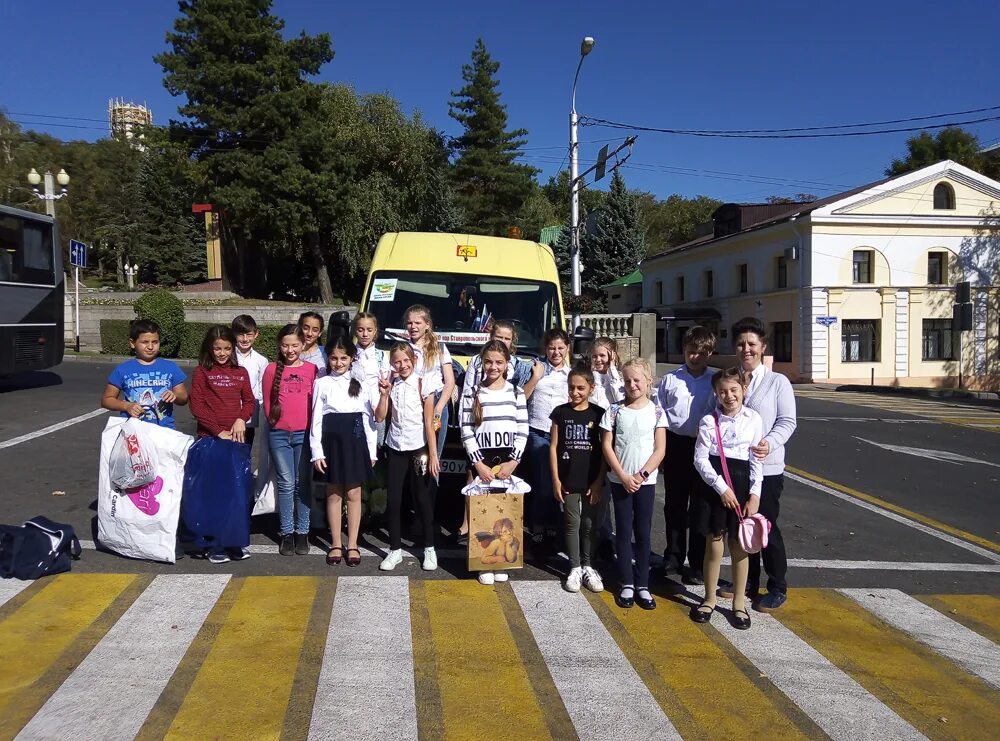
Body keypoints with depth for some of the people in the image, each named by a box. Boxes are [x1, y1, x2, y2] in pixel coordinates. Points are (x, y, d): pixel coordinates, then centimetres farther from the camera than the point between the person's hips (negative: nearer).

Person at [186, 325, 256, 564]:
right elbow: (196, 405, -5)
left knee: (238, 491, 3)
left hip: (237, 437, 3)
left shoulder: (241, 373, 12)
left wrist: (241, 419, -9)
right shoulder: (202, 372, 1)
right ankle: (215, 545, 7)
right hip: (210, 438, -3)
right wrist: (219, 431, -11)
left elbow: (250, 401, 11)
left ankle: (236, 542, 13)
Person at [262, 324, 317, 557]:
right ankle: (286, 533, 13)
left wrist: (312, 426, -1)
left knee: (302, 484, 6)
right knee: (286, 484, 4)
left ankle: (302, 532, 15)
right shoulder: (272, 369, 4)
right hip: (279, 434, 0)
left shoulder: (311, 369, 3)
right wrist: (273, 420, 4)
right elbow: (267, 401, 9)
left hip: (304, 433, 0)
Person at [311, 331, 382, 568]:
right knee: (334, 495, 8)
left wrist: (371, 450, 0)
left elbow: (370, 418, 4)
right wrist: (317, 451, -6)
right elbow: (316, 419, 0)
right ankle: (336, 544, 19)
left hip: (355, 441, 0)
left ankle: (352, 544, 16)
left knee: (354, 494, 6)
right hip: (332, 441, 0)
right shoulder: (322, 383, 1)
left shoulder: (361, 384, 4)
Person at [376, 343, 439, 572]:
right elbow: (381, 416, 0)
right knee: (394, 500, 4)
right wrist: (384, 394, -12)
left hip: (418, 449, -3)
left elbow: (429, 423, -8)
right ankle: (395, 550, 14)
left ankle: (429, 548, 17)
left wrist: (433, 455, -10)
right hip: (396, 449, 3)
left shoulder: (422, 385, -7)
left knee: (422, 499, 4)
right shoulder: (391, 385, 5)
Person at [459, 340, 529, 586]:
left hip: (508, 460, 1)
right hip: (481, 460, -1)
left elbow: (522, 430, 2)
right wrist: (478, 463, -11)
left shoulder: (516, 392, 4)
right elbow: (466, 431, -3)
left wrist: (514, 461, -8)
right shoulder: (472, 393, 0)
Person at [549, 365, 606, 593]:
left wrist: (599, 481, -5)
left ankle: (588, 567, 21)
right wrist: (555, 479, -2)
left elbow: (605, 450, 0)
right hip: (568, 480, 0)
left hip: (592, 480, 0)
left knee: (590, 524, 8)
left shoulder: (599, 414, -2)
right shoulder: (561, 412, 0)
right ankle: (575, 568, 16)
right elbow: (554, 447, 2)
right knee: (572, 523, 6)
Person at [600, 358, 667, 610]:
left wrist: (641, 475, -12)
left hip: (645, 481, 0)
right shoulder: (615, 410, -2)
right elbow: (607, 446, -3)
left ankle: (642, 585, 15)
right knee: (623, 532, 6)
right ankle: (627, 584, 14)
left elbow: (660, 449, -3)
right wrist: (623, 476, -11)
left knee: (643, 532, 6)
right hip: (620, 480, 0)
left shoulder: (656, 411, -2)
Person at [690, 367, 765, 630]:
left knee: (739, 545, 8)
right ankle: (709, 598, 24)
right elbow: (701, 458, -6)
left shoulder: (753, 419, -1)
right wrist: (722, 488, -13)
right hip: (713, 484, 0)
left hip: (741, 484, 1)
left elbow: (756, 461, 1)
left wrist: (755, 494, -5)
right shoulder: (709, 420, -3)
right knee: (713, 542, 8)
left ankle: (739, 602, 23)